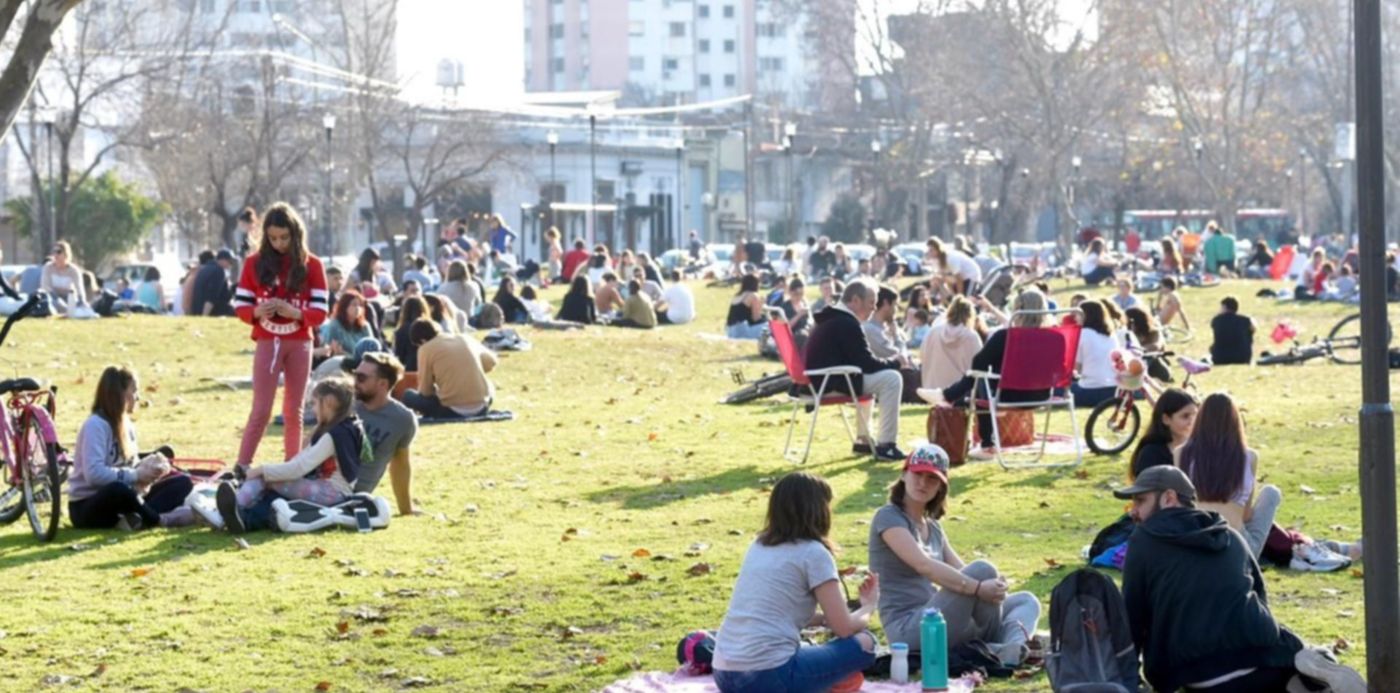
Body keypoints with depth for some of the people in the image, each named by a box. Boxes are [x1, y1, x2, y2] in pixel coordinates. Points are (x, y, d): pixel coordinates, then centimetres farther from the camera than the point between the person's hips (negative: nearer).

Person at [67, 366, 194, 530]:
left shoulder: (127, 426, 11)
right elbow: (94, 474, -26)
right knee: (119, 489, -42)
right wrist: (135, 475, -23)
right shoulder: (95, 425, -15)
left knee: (183, 483, -2)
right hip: (87, 507, -9)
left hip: (120, 501, 9)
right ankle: (160, 519, -19)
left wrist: (147, 468, -9)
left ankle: (135, 519, -27)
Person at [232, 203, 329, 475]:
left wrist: (294, 312, -23)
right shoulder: (255, 263, -1)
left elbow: (320, 313, -4)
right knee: (261, 409, -7)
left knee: (294, 410, 8)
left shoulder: (311, 265, -2)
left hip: (300, 344, 1)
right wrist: (258, 312, -21)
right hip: (268, 343, -1)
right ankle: (241, 468, -6)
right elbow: (240, 305, 1)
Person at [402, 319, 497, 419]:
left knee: (408, 396, 19)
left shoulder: (426, 349, -1)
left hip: (452, 411, -3)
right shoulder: (465, 338, 11)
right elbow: (491, 362, 23)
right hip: (482, 408, 3)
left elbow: (425, 390, 2)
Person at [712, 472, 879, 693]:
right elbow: (845, 628, 1)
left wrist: (825, 619, 29)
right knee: (863, 643, 9)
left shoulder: (758, 547, 18)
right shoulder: (813, 552, -2)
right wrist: (869, 606, 21)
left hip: (724, 675, 7)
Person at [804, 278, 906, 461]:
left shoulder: (829, 319, 17)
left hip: (819, 380, 11)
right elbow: (866, 363, -15)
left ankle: (863, 440, 33)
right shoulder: (847, 323, -15)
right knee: (891, 379, -10)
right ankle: (885, 445, -10)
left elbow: (859, 361, 23)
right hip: (831, 383, -11)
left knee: (868, 380, 33)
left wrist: (887, 363, 12)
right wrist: (894, 362, 1)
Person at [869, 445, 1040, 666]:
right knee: (982, 570, -25)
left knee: (1026, 600, 5)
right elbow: (924, 565, -23)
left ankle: (1014, 647, -28)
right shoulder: (888, 517, -7)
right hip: (908, 629, -9)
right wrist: (978, 588, -32)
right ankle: (994, 646, -7)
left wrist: (995, 586, -14)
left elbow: (962, 572, 9)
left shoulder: (933, 526, 20)